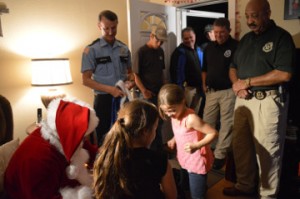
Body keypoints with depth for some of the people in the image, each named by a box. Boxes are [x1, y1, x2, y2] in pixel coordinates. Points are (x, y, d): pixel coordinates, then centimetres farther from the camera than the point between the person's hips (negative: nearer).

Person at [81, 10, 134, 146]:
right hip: (104, 100, -4)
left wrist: (131, 80, -7)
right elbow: (86, 80, -10)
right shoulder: (91, 50, -7)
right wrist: (110, 89, -22)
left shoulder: (124, 49, 7)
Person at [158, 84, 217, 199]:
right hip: (185, 161, 8)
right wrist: (174, 140, 0)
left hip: (197, 163, -8)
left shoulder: (191, 118, -28)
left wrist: (197, 145, -35)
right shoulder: (174, 116, -2)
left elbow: (213, 133, -26)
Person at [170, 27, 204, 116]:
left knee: (195, 114, 16)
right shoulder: (180, 52, -11)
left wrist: (202, 86, 14)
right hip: (187, 88, -7)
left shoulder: (199, 50, 13)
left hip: (198, 88, 7)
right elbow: (177, 71, -16)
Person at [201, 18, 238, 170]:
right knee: (207, 122, 12)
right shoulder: (209, 47, 10)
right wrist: (204, 85, 8)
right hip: (211, 91, 6)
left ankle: (220, 155, 15)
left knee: (226, 125, 3)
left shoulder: (236, 46, -8)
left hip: (228, 91, -5)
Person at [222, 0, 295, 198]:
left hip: (267, 101, -6)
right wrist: (237, 85, -4)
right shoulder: (246, 39, 15)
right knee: (240, 145, 12)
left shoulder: (281, 37, -6)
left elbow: (284, 74, -16)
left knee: (267, 151, 3)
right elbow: (233, 68, 17)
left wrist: (247, 82, -13)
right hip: (243, 100, 6)